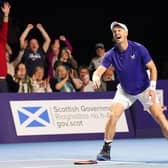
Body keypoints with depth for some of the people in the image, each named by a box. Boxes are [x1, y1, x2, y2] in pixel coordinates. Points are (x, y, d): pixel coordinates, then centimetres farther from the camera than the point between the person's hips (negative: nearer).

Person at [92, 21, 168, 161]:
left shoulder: (139, 49, -20)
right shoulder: (111, 54, -15)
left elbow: (152, 68, -13)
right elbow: (99, 71, -22)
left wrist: (152, 88, -23)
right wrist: (96, 78, -46)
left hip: (144, 89, -2)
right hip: (125, 91, 2)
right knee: (113, 116, -17)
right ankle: (106, 150, -3)